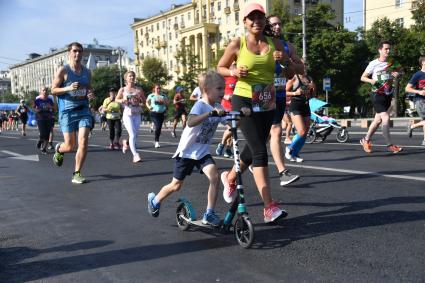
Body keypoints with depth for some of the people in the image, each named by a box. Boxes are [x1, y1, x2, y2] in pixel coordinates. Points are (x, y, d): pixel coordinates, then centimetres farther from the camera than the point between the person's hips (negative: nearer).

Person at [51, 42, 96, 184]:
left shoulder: (87, 72, 11)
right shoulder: (63, 70, -3)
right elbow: (53, 90, -3)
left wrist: (91, 94, 1)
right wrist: (68, 88, -19)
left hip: (84, 110, 3)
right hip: (67, 112, -3)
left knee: (83, 142, -10)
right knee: (70, 146, -1)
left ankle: (76, 174, 3)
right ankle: (59, 149, 37)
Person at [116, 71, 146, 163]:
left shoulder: (139, 89, 5)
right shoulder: (123, 90, 2)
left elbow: (144, 101, 10)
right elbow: (116, 99, 12)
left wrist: (140, 98, -12)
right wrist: (122, 101, -9)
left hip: (137, 114, 3)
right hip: (128, 114, -3)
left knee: (135, 135, 10)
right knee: (132, 135, -13)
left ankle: (126, 143, 43)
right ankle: (135, 155, -10)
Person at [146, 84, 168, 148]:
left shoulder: (163, 96, 8)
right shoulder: (151, 96, 3)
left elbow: (167, 103, 12)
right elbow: (147, 102, 16)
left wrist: (163, 102, -8)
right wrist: (149, 107, -1)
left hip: (162, 113, 3)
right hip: (154, 113, -3)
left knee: (159, 128, 6)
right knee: (157, 126, -17)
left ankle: (156, 141, 23)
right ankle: (157, 142, -8)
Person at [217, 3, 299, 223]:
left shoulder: (275, 44, 6)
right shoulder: (237, 44, -3)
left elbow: (290, 74, 10)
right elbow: (220, 68, 7)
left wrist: (285, 61, -12)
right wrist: (234, 72, -14)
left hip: (267, 104, 5)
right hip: (244, 101, -5)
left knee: (253, 148, 16)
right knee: (260, 151, -14)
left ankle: (230, 177, 45)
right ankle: (269, 207, -13)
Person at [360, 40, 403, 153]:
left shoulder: (392, 62, 5)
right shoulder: (374, 64, -9)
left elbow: (398, 70, 20)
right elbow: (362, 77, -4)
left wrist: (397, 73, -4)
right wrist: (371, 80, -24)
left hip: (388, 94, 6)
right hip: (377, 95, -6)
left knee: (378, 119, 12)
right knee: (386, 118, -17)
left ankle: (366, 140, 28)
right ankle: (389, 145, -9)